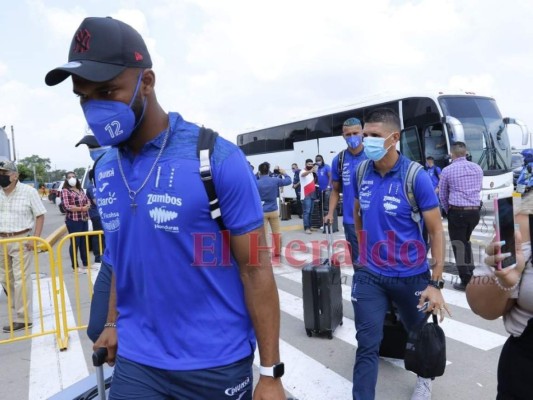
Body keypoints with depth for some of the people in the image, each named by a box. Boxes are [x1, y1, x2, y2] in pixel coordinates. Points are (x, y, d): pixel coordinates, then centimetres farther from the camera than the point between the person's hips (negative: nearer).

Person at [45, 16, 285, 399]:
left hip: (216, 364, -3)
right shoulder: (104, 171, 0)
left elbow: (255, 269, -14)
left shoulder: (216, 158, -17)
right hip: (136, 362, 4)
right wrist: (114, 323, 8)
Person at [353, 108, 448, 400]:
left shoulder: (416, 176, -15)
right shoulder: (361, 173, -3)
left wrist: (436, 283, -14)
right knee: (367, 346, 2)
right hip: (369, 275, 2)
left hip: (410, 275, -1)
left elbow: (436, 230, -11)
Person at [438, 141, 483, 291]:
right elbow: (478, 189, 17)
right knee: (466, 241, 24)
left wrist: (448, 211, 16)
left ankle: (466, 281, 3)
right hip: (475, 211, 6)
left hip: (457, 212, -5)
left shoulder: (447, 170, -6)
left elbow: (442, 195, 1)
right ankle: (470, 273, 30)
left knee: (459, 245, 1)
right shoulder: (478, 168, 9)